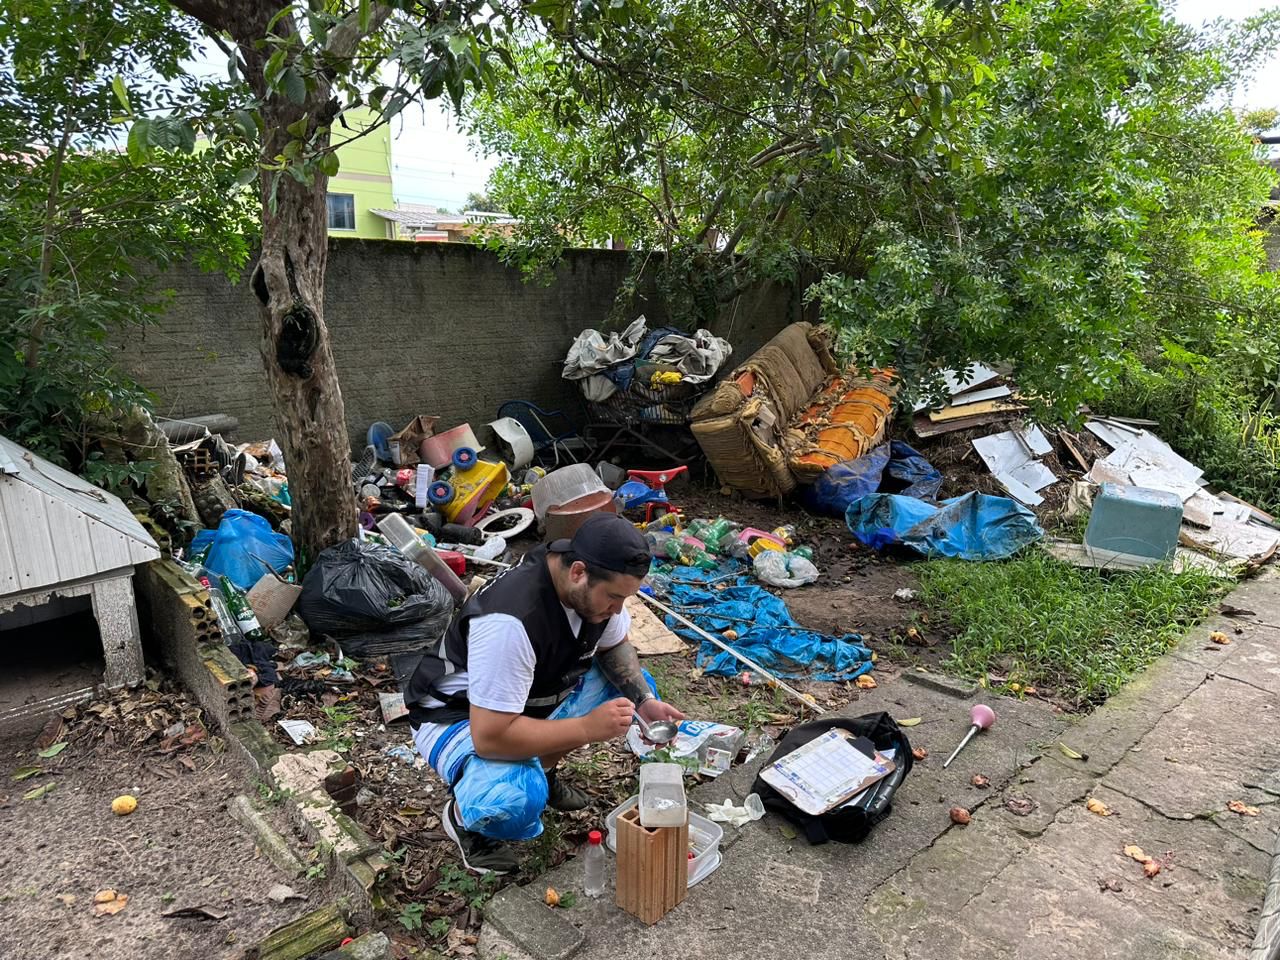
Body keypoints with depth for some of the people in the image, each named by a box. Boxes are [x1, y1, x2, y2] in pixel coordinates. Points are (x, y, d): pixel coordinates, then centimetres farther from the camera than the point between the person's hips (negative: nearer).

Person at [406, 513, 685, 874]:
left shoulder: (597, 585, -15)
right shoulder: (510, 620, -38)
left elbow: (614, 646, 5)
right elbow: (490, 737, -37)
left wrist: (645, 701, -12)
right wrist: (587, 727, -32)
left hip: (537, 694, 8)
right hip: (459, 716, -8)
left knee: (636, 688, -2)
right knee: (517, 800, -36)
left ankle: (542, 769, 12)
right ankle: (463, 814, 0)